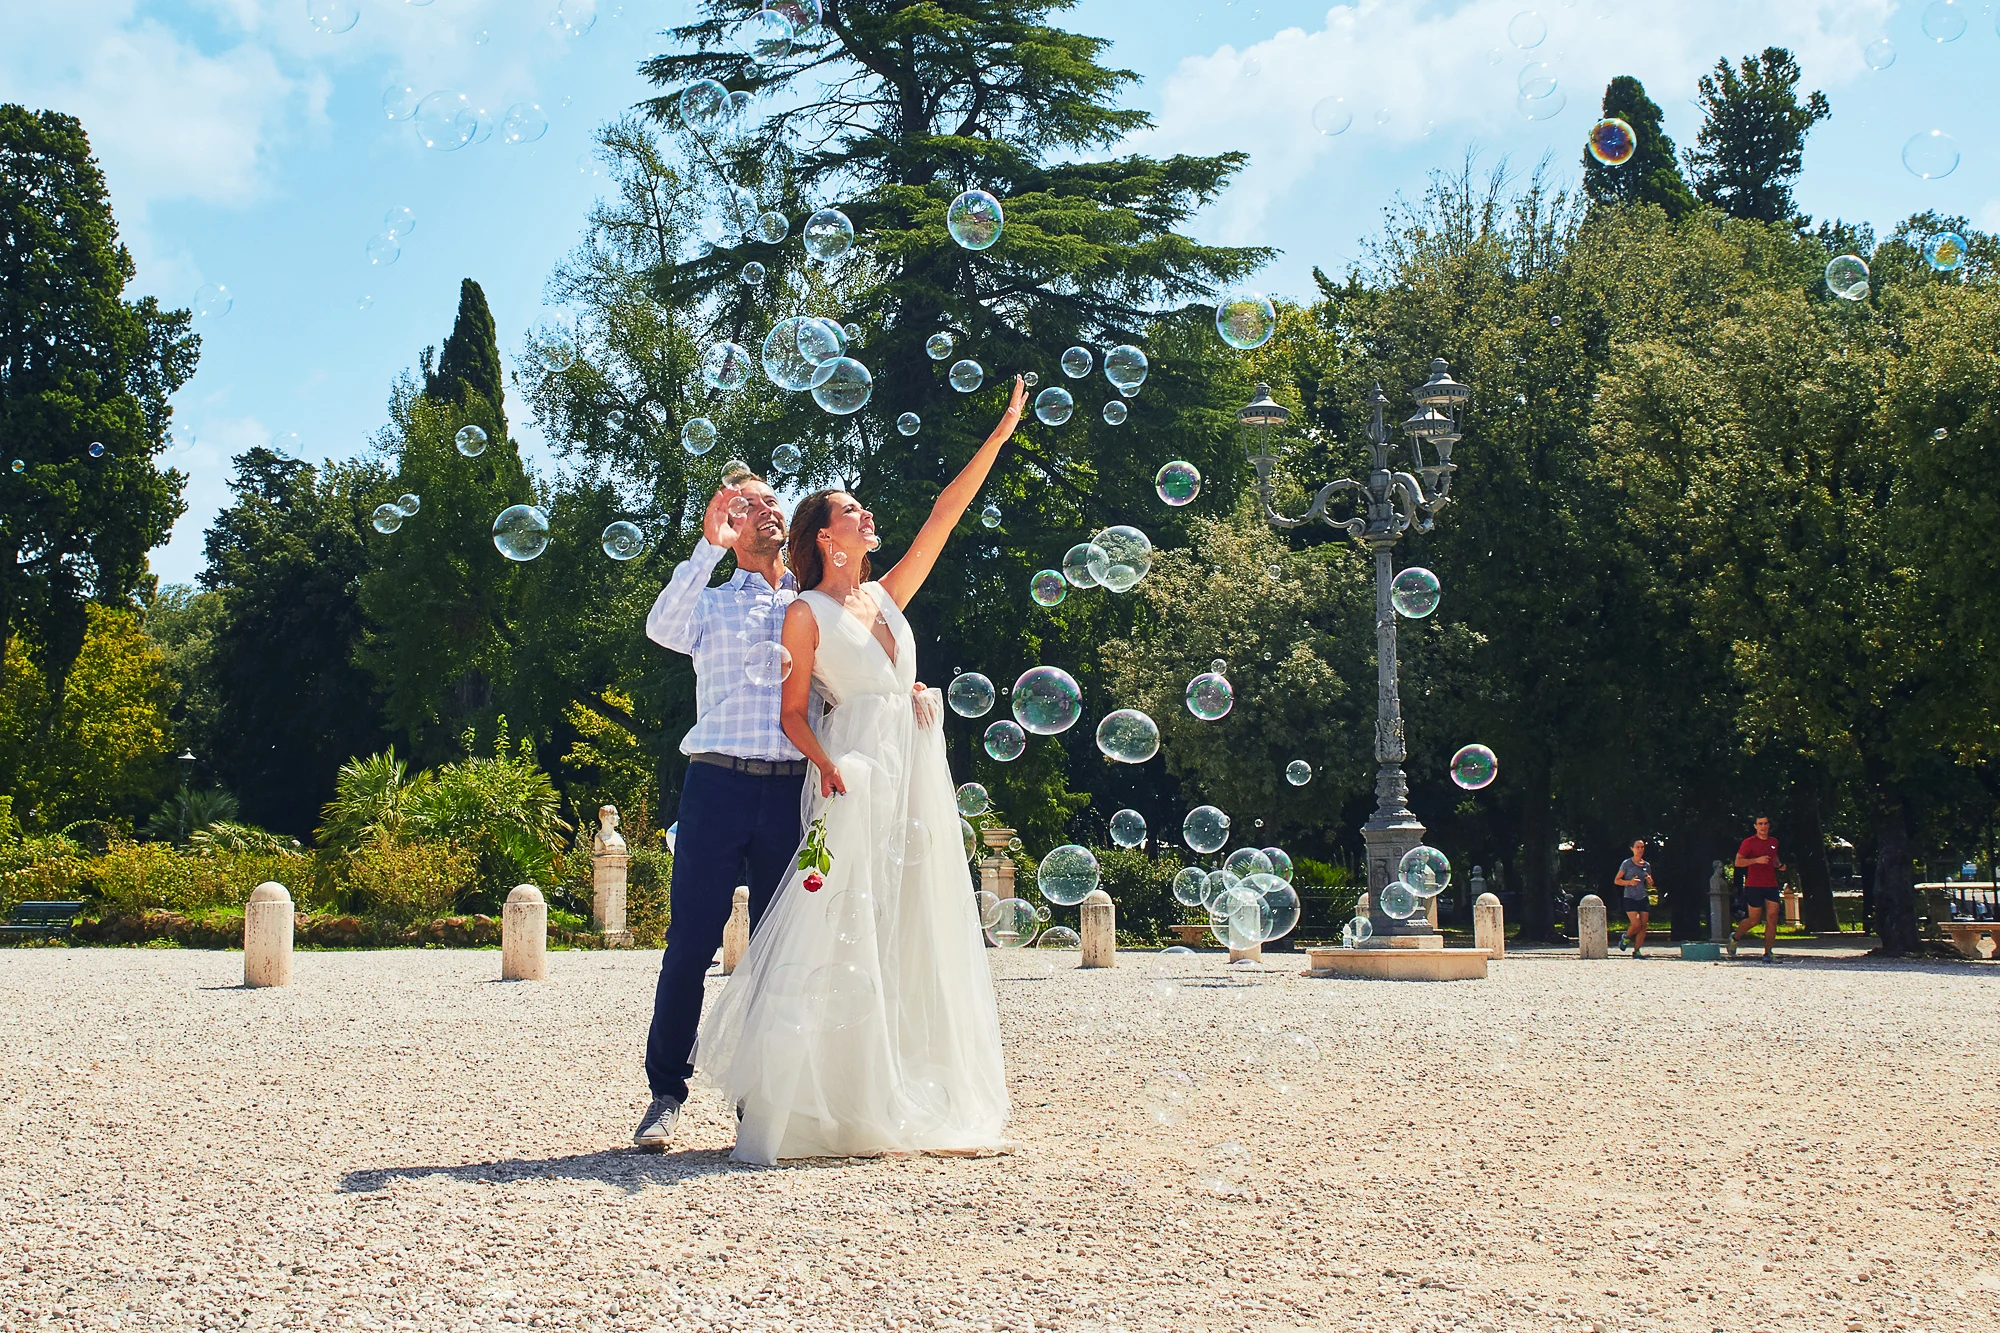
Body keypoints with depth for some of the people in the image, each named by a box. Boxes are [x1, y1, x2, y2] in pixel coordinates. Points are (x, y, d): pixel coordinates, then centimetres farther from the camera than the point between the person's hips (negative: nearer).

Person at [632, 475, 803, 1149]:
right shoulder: (711, 603, 13)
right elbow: (662, 628, -8)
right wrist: (709, 546, -13)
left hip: (796, 790, 2)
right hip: (720, 784, -2)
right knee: (691, 941, -4)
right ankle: (666, 1093, 3)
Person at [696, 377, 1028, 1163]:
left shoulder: (888, 596, 16)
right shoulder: (808, 613, 1)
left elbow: (945, 516, 16)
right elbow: (793, 711, -1)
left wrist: (1001, 434, 15)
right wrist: (827, 765, -20)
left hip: (916, 774, 7)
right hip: (856, 774, -7)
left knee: (917, 932, 6)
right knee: (839, 933, -11)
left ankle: (911, 1105, 11)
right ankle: (808, 1108, -9)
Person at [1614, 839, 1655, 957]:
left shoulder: (1646, 865, 10)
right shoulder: (1626, 863, -2)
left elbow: (1650, 885, 19)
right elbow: (1616, 880, 0)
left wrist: (1650, 880, -5)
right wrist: (1629, 882, -16)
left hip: (1643, 899, 4)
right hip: (1630, 899, -4)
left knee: (1643, 926, -2)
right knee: (1636, 924, -16)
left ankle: (1637, 951, 7)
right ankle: (1626, 938, 15)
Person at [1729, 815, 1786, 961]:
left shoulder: (1774, 842, 14)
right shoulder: (1749, 842, -4)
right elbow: (1738, 861, -7)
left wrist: (1779, 865, 9)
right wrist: (1757, 860, -19)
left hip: (1771, 885, 5)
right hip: (1753, 886, -5)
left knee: (1772, 918, -6)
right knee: (1753, 920, 0)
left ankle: (1767, 953, -3)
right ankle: (1734, 937, 27)